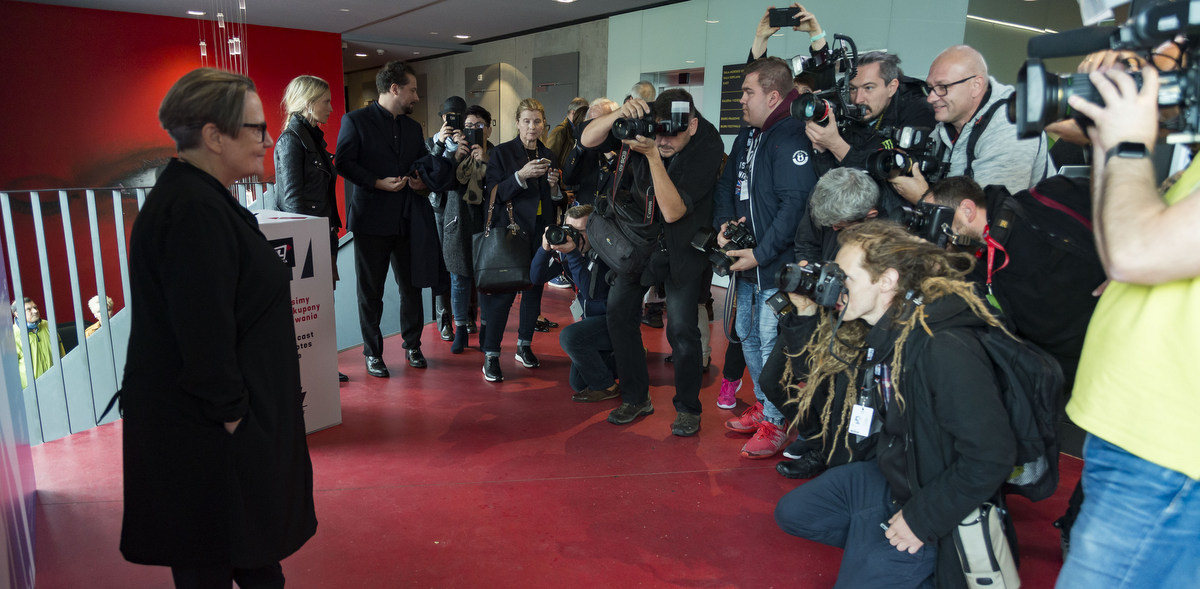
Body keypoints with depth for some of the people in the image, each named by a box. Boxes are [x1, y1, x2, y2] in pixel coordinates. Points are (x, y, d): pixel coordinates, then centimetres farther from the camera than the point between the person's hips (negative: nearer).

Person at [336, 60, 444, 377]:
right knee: (371, 292, 6)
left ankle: (412, 345, 26)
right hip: (371, 219, -5)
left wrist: (424, 181, -2)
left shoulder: (412, 127, 15)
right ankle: (372, 353, 18)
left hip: (408, 220, 5)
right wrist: (378, 182, -18)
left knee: (412, 287, 9)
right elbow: (344, 163, -9)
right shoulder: (355, 120, -3)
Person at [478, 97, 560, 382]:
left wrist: (554, 185, -5)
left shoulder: (548, 155, 13)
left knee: (534, 289, 9)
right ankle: (491, 355, -2)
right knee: (503, 292, -9)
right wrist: (521, 176, -21)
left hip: (540, 234, 5)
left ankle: (524, 346, 24)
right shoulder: (501, 153, -1)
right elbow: (493, 194, -11)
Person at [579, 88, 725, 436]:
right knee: (619, 313, 2)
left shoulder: (707, 147, -24)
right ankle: (636, 398, 18)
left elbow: (673, 212, -29)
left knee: (681, 327, -11)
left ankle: (687, 407, 11)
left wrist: (653, 156, -37)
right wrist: (620, 114, -32)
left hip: (681, 245, -4)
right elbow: (588, 140, -14)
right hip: (637, 234, 4)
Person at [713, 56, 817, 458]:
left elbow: (795, 205, -25)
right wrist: (723, 224, 2)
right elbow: (727, 185, 21)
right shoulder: (747, 136, 12)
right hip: (747, 261, 9)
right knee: (747, 334, 18)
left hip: (777, 265, -9)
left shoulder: (790, 139, -17)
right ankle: (763, 406, 35)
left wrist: (760, 254, -23)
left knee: (771, 341, -3)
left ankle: (776, 424, 12)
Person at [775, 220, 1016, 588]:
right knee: (791, 513, 13)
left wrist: (921, 520, -22)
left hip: (926, 496, -8)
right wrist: (804, 319, -4)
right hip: (887, 474, 9)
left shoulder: (945, 350, -31)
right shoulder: (878, 333, -4)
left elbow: (990, 458, -31)